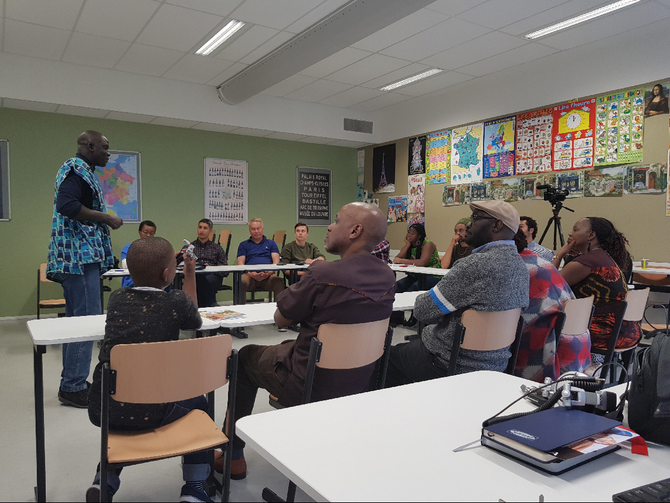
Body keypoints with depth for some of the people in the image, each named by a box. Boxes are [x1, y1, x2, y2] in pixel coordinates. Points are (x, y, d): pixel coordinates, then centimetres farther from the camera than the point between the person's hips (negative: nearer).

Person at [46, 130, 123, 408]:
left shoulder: (81, 171, 22)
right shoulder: (76, 169, -8)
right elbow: (67, 205, -23)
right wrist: (106, 218, -14)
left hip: (78, 257, 11)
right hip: (79, 255, -11)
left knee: (77, 320, 13)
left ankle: (71, 382, 21)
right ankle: (73, 388, -2)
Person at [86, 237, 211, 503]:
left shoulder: (116, 298, 4)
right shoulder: (177, 301, -7)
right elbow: (194, 321, 16)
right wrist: (190, 274, 21)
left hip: (102, 409, 4)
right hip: (150, 412, -4)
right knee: (198, 403, 25)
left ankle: (104, 480, 30)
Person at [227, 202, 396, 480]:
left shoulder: (323, 276, -28)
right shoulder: (388, 277, -6)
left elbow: (281, 319, -12)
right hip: (360, 383, 7)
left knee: (245, 356, 20)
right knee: (291, 345, 33)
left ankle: (233, 456, 30)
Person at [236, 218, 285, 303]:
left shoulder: (271, 243, 24)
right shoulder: (243, 245, 23)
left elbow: (276, 261, 12)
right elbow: (240, 263, 10)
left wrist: (269, 272, -11)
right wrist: (250, 274, -12)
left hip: (268, 275, 0)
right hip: (250, 276, 0)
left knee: (279, 283, -34)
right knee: (241, 282, -35)